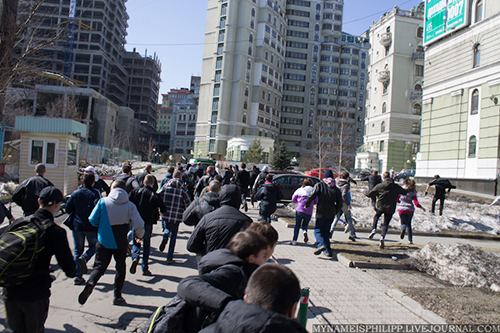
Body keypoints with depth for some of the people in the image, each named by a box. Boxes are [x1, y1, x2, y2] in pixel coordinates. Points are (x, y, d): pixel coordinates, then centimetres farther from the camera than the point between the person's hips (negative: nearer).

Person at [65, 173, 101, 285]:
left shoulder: (76, 193, 4)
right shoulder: (95, 193, -6)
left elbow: (68, 208, 3)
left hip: (77, 225, 3)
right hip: (91, 226, -3)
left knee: (78, 250, 11)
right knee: (93, 246, 19)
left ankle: (78, 276, 7)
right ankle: (84, 258, -12)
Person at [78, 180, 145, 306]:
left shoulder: (103, 202, -6)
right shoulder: (130, 206, -7)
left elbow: (93, 220, -4)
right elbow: (139, 225, -11)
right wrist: (139, 236, 9)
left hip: (103, 241, 0)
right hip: (121, 243, 0)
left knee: (99, 266, 9)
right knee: (120, 268, 15)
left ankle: (90, 283, -20)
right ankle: (117, 296, 19)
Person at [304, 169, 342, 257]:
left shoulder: (319, 185, -2)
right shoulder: (336, 189, 8)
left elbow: (312, 196, -12)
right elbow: (339, 204, 10)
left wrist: (306, 205, 2)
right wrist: (334, 212, 22)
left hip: (321, 213, -4)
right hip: (331, 214, 4)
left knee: (317, 230, 4)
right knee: (326, 231, 14)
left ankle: (321, 244, -21)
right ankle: (328, 250, 10)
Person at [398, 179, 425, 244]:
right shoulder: (413, 192, -2)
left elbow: (397, 199, 0)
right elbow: (416, 202, -7)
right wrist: (421, 207, 10)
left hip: (401, 209, -1)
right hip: (410, 209, 1)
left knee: (403, 223, 7)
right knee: (409, 224, 17)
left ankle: (403, 229, -31)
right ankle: (410, 239, 15)